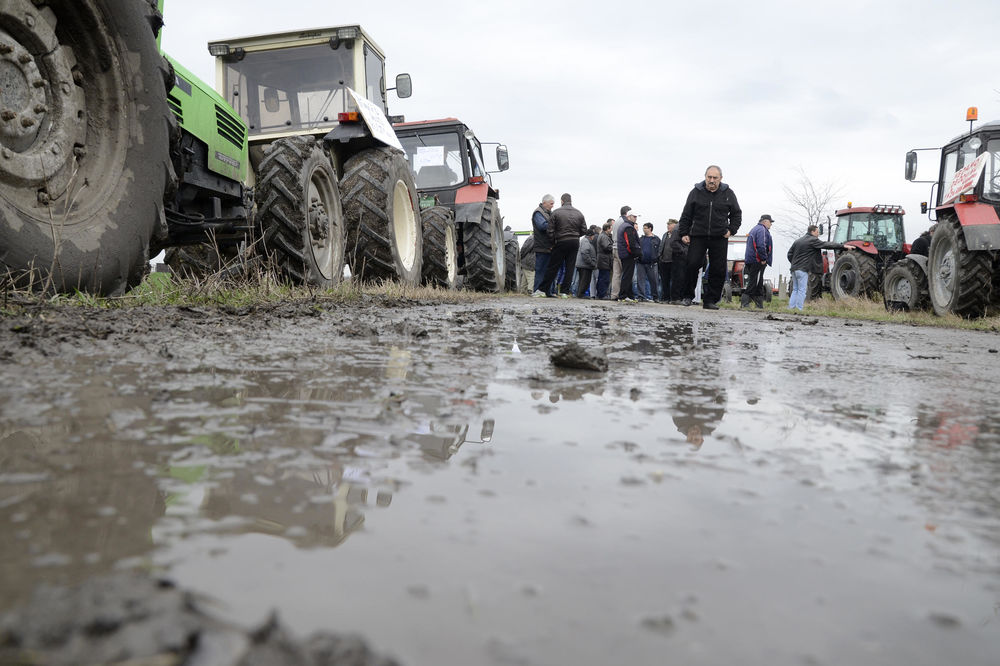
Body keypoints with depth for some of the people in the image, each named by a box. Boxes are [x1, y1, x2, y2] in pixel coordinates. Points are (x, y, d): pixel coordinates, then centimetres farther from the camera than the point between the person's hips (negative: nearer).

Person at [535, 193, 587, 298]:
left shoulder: (556, 212, -4)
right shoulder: (579, 213, 7)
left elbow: (550, 230, -6)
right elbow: (584, 230, 8)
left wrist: (553, 243, 5)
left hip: (561, 242, -3)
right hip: (575, 242, 3)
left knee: (553, 267, 0)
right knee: (570, 268, 6)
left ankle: (542, 289, 1)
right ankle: (564, 292, 5)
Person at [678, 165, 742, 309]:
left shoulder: (728, 193, 7)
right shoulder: (696, 192, 5)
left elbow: (737, 214, 17)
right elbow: (686, 215, 9)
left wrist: (731, 230, 3)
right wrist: (683, 233, 1)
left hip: (719, 238, 1)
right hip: (697, 236, -1)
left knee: (718, 270, -1)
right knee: (692, 265, -11)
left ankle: (710, 300, 8)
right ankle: (688, 295, 6)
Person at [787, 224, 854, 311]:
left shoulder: (798, 241, 16)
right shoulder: (813, 240, -7)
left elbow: (790, 254, 15)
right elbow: (827, 245, -11)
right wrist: (844, 246, -9)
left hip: (794, 268, 8)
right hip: (803, 269, -8)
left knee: (795, 290, 13)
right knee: (801, 291, -5)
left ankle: (791, 308, 10)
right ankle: (799, 310, -7)